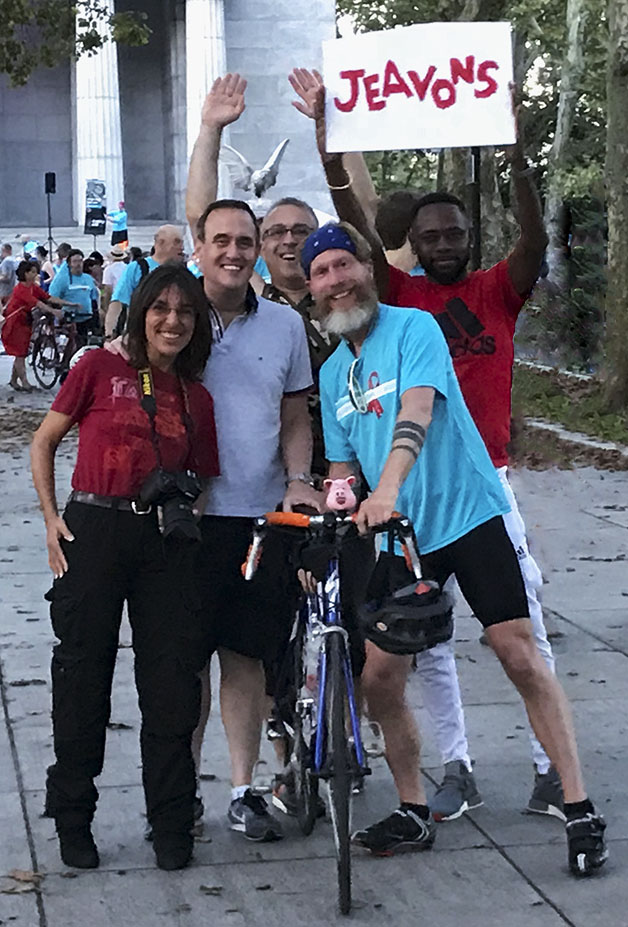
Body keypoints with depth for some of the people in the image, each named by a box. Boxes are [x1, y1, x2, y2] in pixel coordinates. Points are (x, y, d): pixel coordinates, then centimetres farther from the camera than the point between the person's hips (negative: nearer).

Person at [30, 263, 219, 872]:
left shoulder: (197, 399, 11)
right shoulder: (100, 369, 2)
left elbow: (205, 480, 18)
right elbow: (43, 442, 6)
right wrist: (52, 520, -2)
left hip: (166, 543, 3)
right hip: (93, 531, -3)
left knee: (172, 682, 2)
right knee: (83, 677, 4)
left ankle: (171, 825, 14)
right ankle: (73, 822, 18)